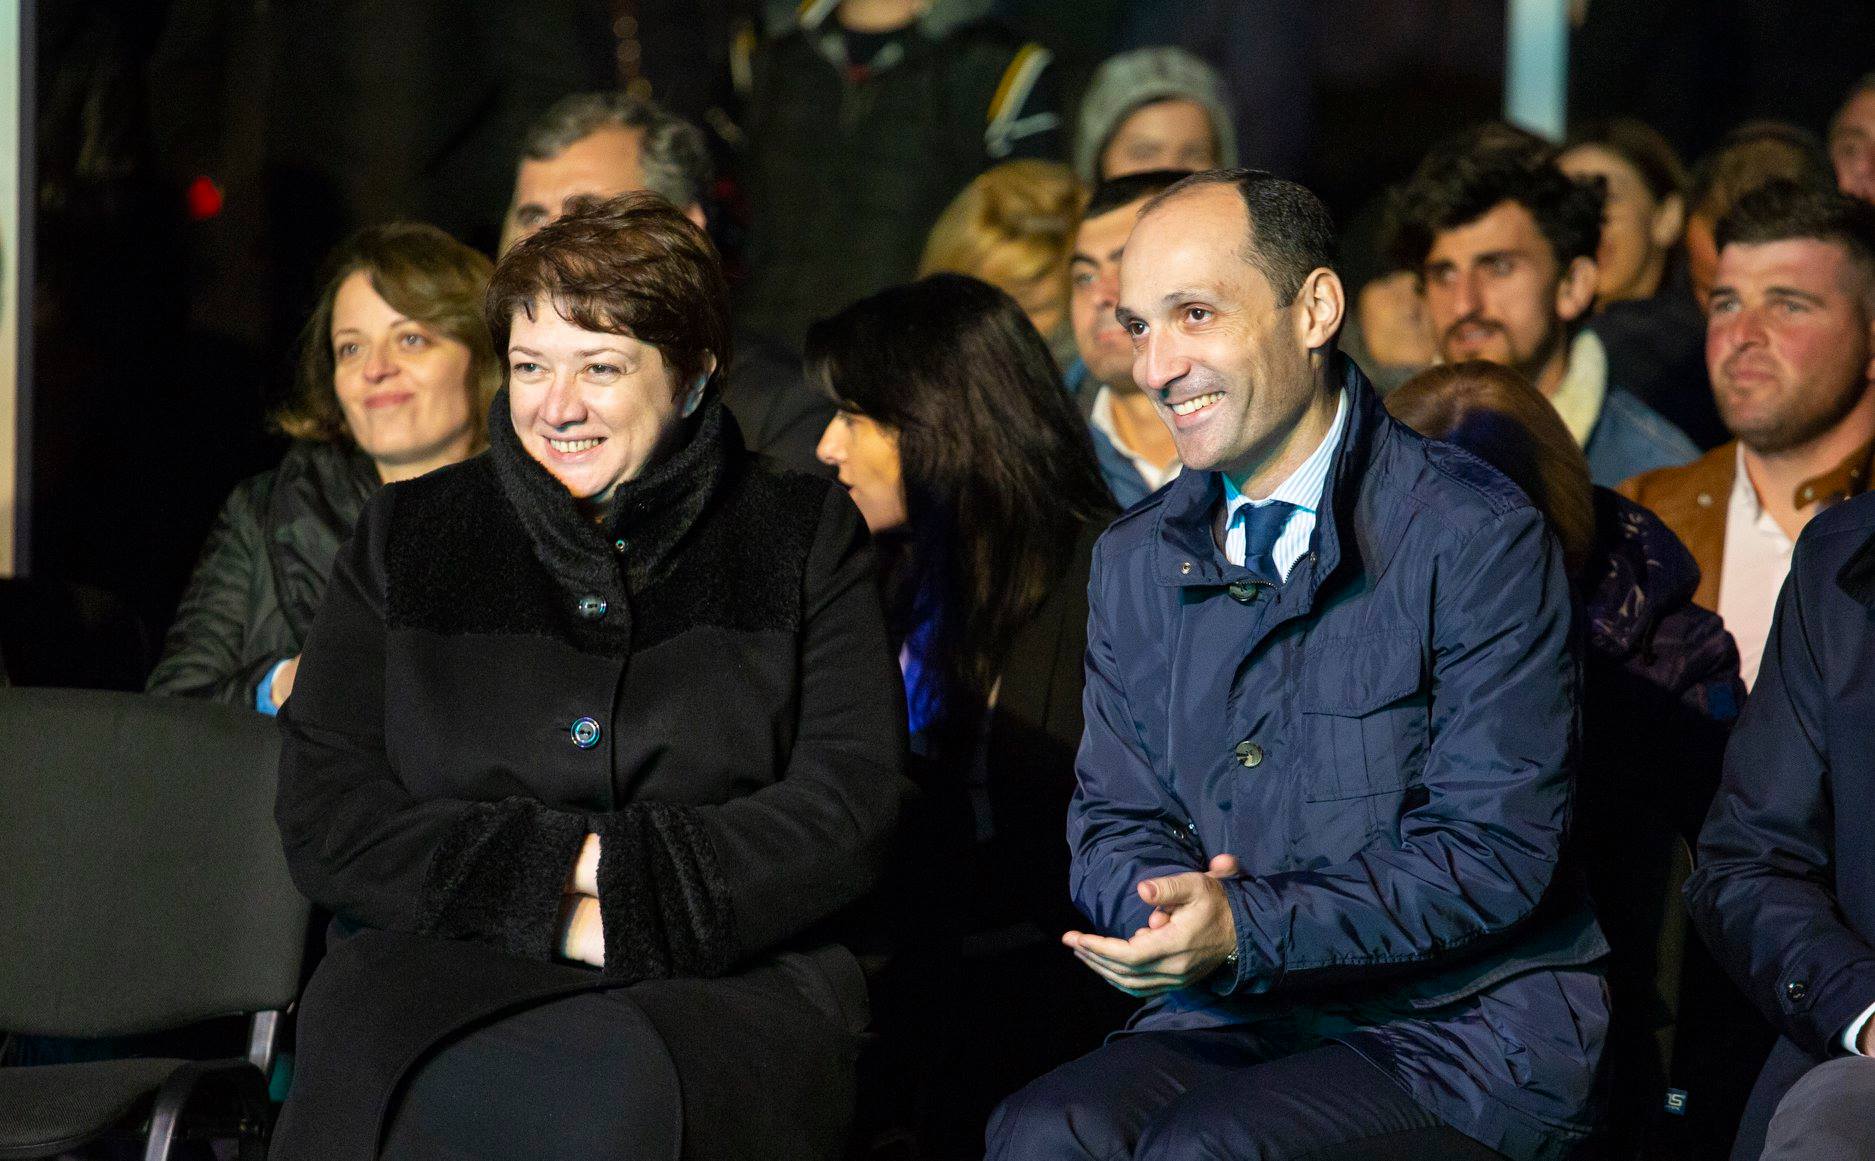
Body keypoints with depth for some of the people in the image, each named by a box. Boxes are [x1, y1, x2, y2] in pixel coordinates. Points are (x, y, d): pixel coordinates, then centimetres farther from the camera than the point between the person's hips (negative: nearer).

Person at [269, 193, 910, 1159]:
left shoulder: (802, 538, 14)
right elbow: (324, 824, 7)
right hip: (440, 962, 1)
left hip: (721, 980, -1)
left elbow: (847, 811, 2)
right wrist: (548, 883, -8)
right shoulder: (405, 537, 17)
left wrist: (618, 879, -12)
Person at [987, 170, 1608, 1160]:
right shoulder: (1134, 561, 13)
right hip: (1234, 1022, 5)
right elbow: (1114, 819, 14)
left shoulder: (1478, 540, -7)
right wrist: (1161, 898, -12)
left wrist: (1249, 929, -23)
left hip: (1465, 1025, -4)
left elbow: (1491, 854, -12)